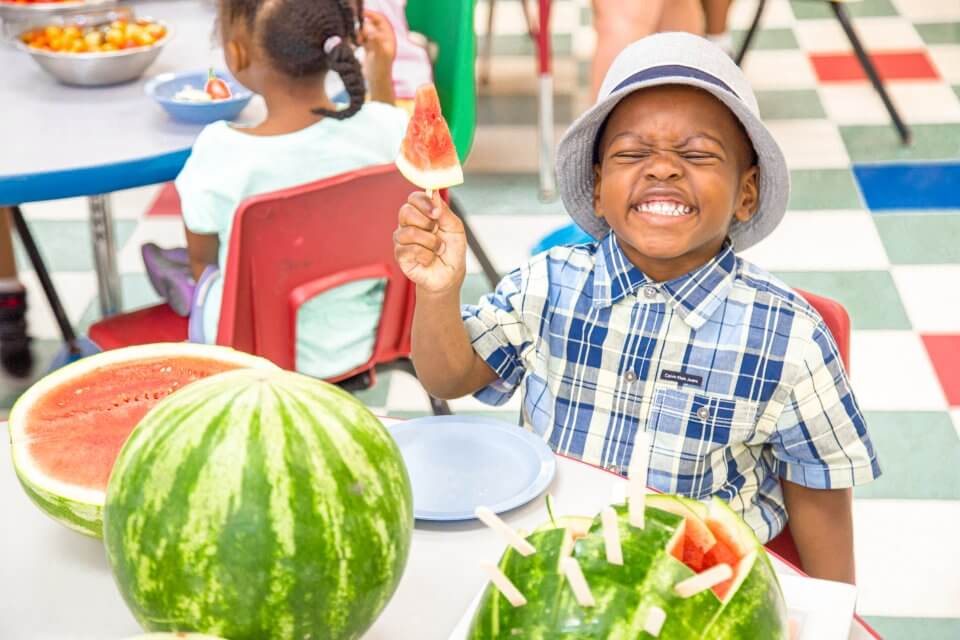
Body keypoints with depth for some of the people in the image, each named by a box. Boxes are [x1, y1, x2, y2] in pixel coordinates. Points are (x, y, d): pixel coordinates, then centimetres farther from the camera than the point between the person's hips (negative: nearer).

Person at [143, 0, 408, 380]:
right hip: (365, 337, 4)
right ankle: (197, 288, 50)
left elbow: (201, 256, -6)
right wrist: (382, 74, 13)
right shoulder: (386, 126, -20)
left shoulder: (222, 154, -28)